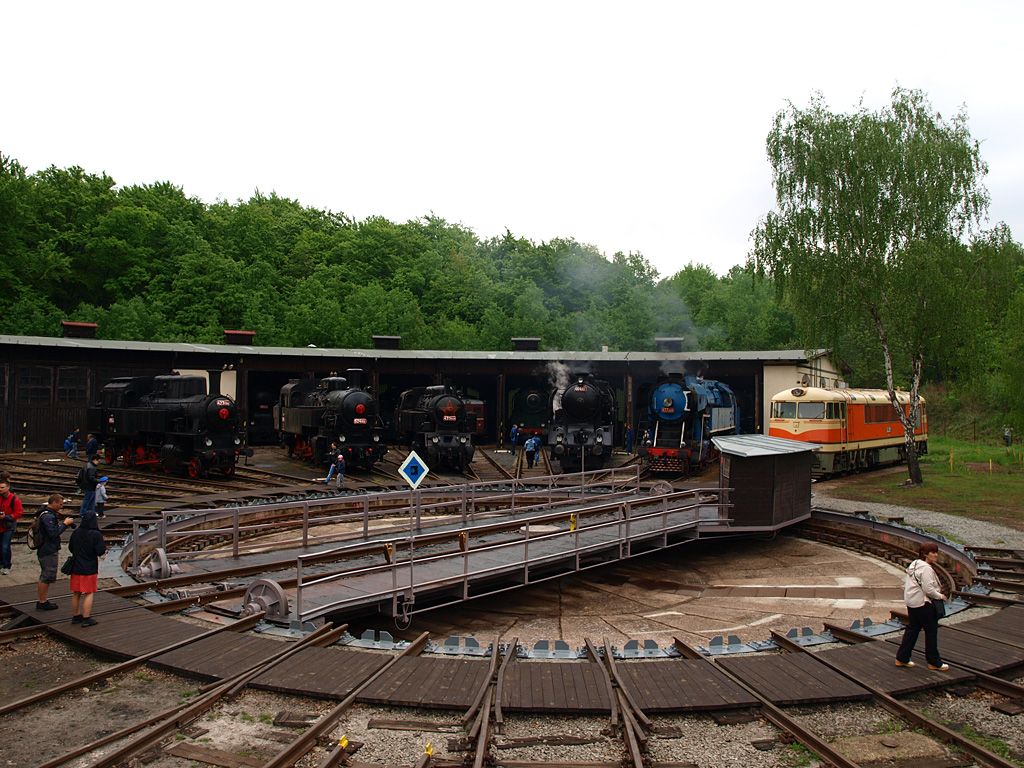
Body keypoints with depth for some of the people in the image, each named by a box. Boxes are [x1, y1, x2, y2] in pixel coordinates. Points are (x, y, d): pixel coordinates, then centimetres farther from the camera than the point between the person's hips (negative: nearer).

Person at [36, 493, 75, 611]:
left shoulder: (47, 513, 13)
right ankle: (42, 602, 4)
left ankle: (41, 601, 25)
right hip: (49, 551, -11)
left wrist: (65, 523, 6)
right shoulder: (48, 516, -21)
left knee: (44, 577, 17)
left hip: (45, 550, 11)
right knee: (47, 577, -3)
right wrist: (65, 524, -17)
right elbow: (53, 533, -26)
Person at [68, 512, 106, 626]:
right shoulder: (96, 535, -16)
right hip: (90, 569, -6)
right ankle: (86, 618, 1)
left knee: (76, 594, 15)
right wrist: (104, 546, 1)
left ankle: (75, 616, 23)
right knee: (89, 593, 2)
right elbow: (100, 551, -18)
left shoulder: (75, 533, 2)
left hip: (76, 568, 6)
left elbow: (70, 548, 12)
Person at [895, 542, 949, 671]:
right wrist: (940, 596, -8)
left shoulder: (914, 565, 12)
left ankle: (902, 658, 18)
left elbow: (905, 585, 16)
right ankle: (934, 662, 14)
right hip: (923, 604, -10)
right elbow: (928, 589, -23)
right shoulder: (926, 568, -18)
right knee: (931, 631, 3)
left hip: (911, 603, 10)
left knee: (912, 629, 14)